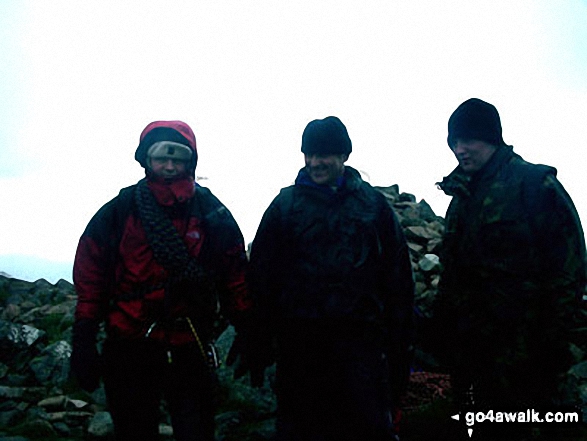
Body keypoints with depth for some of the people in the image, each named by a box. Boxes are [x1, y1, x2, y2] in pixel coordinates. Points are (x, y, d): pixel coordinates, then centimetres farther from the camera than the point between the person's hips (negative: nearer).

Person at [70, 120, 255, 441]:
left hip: (190, 353, 0)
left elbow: (236, 279, 6)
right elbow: (89, 279, 3)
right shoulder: (117, 213, 1)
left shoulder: (213, 215, 2)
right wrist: (83, 342, -1)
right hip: (129, 353, 1)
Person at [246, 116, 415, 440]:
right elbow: (262, 273, 5)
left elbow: (398, 273, 8)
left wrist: (398, 338, 5)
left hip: (360, 338, 0)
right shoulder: (285, 204, 5)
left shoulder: (372, 203, 6)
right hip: (300, 338, 1)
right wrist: (266, 334, 1)